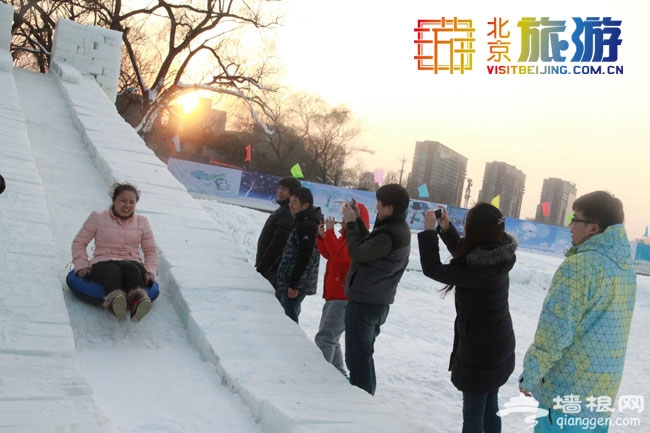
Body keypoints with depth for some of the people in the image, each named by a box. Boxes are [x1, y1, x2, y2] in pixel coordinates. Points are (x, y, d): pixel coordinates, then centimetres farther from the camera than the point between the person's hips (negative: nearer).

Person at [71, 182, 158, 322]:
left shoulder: (142, 222, 20)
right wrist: (81, 266, -2)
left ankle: (137, 303, -70)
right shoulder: (98, 218, 13)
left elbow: (151, 250, 22)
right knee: (112, 271, -40)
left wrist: (150, 271, 4)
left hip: (132, 263, 1)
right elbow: (79, 242, 14)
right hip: (103, 263, -1)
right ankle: (114, 301, -74)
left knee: (131, 268, -39)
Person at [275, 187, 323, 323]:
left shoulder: (308, 226, -16)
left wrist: (293, 284, -21)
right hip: (286, 282, 10)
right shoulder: (301, 222, 15)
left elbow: (305, 257, -21)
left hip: (297, 285, -10)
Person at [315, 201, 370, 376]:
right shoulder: (346, 236, 14)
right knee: (330, 338, 18)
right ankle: (339, 374, 28)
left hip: (345, 298, -11)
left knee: (324, 339, -14)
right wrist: (322, 236, 5)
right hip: (334, 296, 11)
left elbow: (339, 256, -28)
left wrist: (330, 232, -21)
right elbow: (328, 254, 18)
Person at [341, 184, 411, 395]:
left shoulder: (389, 235, -25)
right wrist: (358, 220, 10)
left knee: (357, 357, -2)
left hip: (363, 303, -10)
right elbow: (370, 246, 14)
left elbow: (357, 252, -21)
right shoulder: (400, 229, 8)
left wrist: (351, 223, -9)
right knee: (364, 354, 22)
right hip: (380, 301, 10)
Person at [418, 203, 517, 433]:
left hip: (479, 350, -8)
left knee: (473, 411, 8)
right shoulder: (497, 256, -5)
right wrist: (445, 227, 1)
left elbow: (433, 269, -22)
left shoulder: (477, 269, -30)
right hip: (498, 346, 8)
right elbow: (463, 252, 12)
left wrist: (429, 230, -15)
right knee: (490, 407, 23)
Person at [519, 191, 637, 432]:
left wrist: (530, 375, -9)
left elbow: (554, 332, -19)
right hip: (604, 388, 8)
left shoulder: (577, 267, -19)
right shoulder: (626, 268, 6)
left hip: (568, 388, -7)